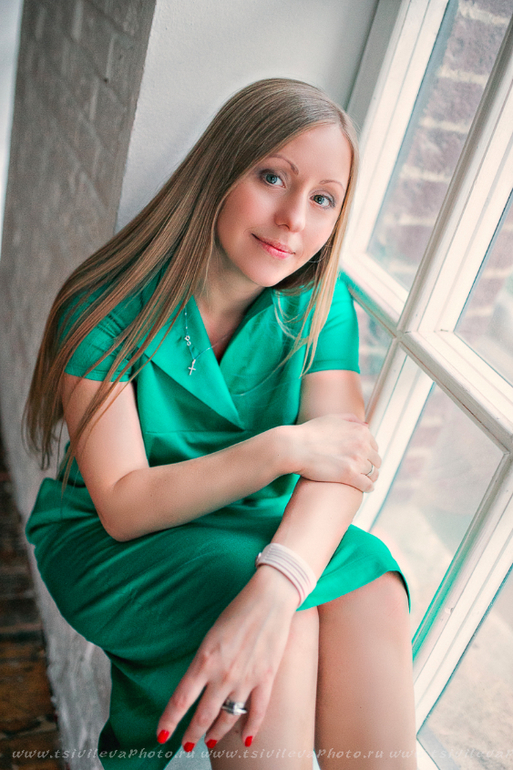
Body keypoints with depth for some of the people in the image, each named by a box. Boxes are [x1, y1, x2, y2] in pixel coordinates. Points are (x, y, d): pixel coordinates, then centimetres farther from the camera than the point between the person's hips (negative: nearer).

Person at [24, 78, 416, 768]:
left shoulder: (320, 302, -7)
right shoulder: (112, 306, -18)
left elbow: (341, 458, -20)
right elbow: (121, 506, -21)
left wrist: (274, 588, -39)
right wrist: (282, 448, -29)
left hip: (259, 531, 3)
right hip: (106, 542, -3)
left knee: (371, 593, -26)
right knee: (290, 621, -29)